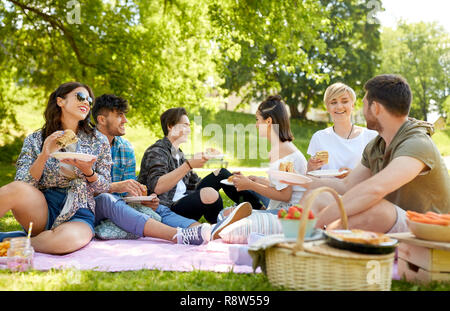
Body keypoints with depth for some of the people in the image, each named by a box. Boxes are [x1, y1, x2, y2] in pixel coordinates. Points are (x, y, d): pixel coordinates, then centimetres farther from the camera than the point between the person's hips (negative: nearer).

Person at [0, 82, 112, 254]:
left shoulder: (99, 141, 9)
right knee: (17, 189, -34)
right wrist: (43, 157, -16)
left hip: (79, 214, 1)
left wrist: (88, 172, -13)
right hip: (41, 210, 0)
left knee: (69, 239, -36)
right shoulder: (35, 140, 7)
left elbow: (105, 187, 9)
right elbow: (21, 186, -1)